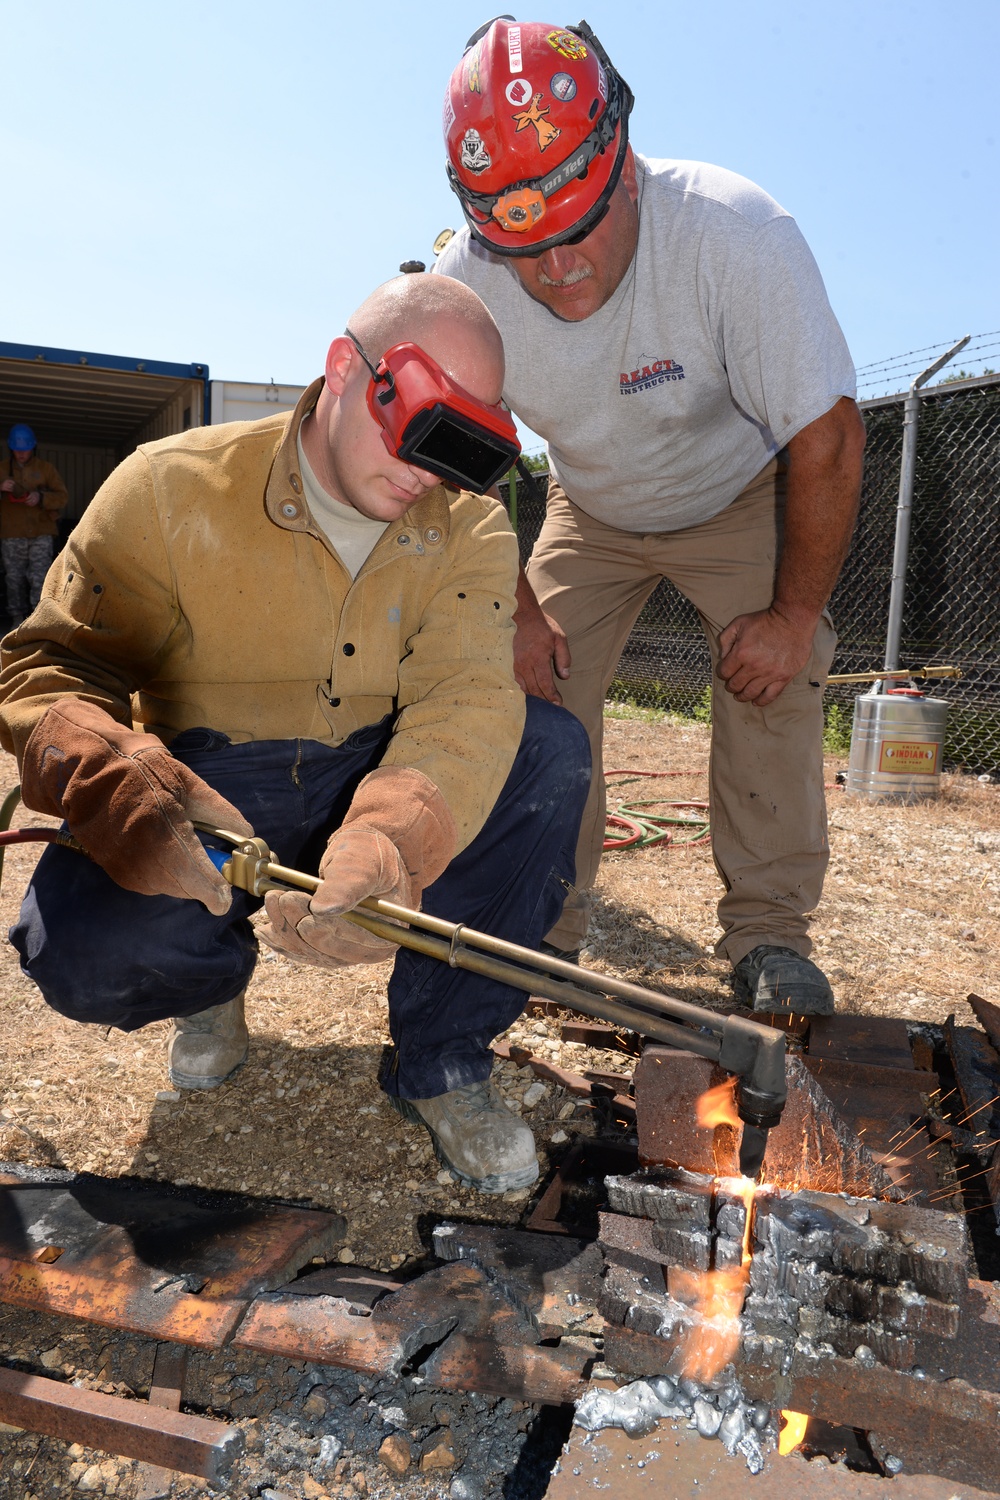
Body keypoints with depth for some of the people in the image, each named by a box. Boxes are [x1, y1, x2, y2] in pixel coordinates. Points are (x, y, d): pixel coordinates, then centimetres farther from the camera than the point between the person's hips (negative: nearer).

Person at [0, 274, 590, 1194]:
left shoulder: (470, 529, -5)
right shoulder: (172, 488, -10)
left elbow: (470, 697, -21)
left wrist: (388, 841, -44)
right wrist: (128, 790, -38)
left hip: (374, 784, 3)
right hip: (211, 797, -2)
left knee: (552, 749, -22)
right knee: (87, 943, -31)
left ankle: (441, 1059, -11)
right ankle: (211, 980, 9)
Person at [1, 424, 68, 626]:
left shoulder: (46, 468, 7)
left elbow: (63, 496, 4)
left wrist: (41, 497, -15)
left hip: (41, 534, -2)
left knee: (39, 578, -9)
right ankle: (17, 619, 12)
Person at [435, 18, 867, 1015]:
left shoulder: (736, 235, -34)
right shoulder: (464, 284, -24)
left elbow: (827, 442, -27)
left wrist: (794, 612, -22)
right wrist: (516, 607, -13)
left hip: (741, 494, -2)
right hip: (592, 510, 3)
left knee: (773, 675, -20)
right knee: (535, 681, -10)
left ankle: (767, 933, -6)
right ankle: (541, 925, 3)